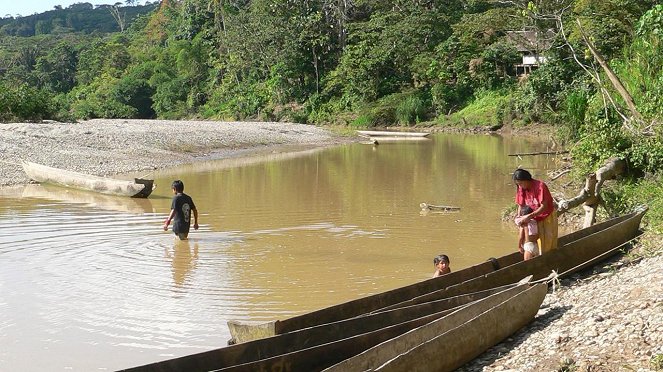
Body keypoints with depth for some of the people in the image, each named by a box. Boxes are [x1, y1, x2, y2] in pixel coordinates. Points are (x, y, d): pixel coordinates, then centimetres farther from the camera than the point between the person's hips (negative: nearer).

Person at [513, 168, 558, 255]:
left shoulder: (540, 186, -25)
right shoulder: (522, 189, -7)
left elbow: (544, 207, -29)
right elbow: (521, 205, 0)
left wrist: (529, 216, -37)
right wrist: (519, 219, -17)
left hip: (547, 217, -5)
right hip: (536, 219, 5)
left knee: (548, 246, -1)